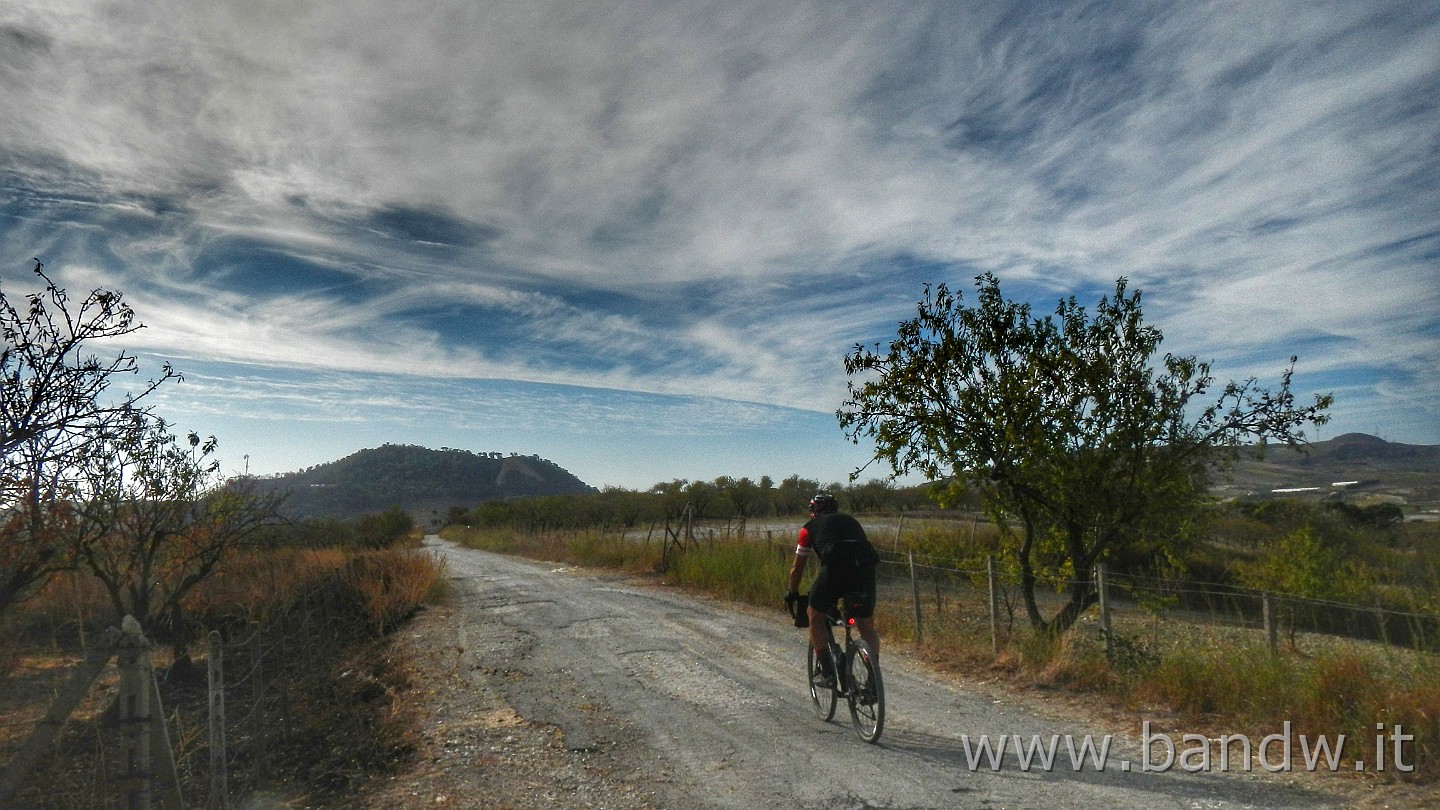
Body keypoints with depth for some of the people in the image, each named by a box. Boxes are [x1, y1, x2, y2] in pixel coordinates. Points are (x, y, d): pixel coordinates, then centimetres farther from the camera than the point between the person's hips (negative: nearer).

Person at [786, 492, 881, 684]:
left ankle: (828, 673, 15)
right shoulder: (852, 521, 34)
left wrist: (793, 594, 46)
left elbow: (797, 568, 29)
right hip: (866, 567, 4)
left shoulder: (810, 527, 24)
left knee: (815, 618, 19)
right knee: (867, 626, 20)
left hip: (836, 567, -3)